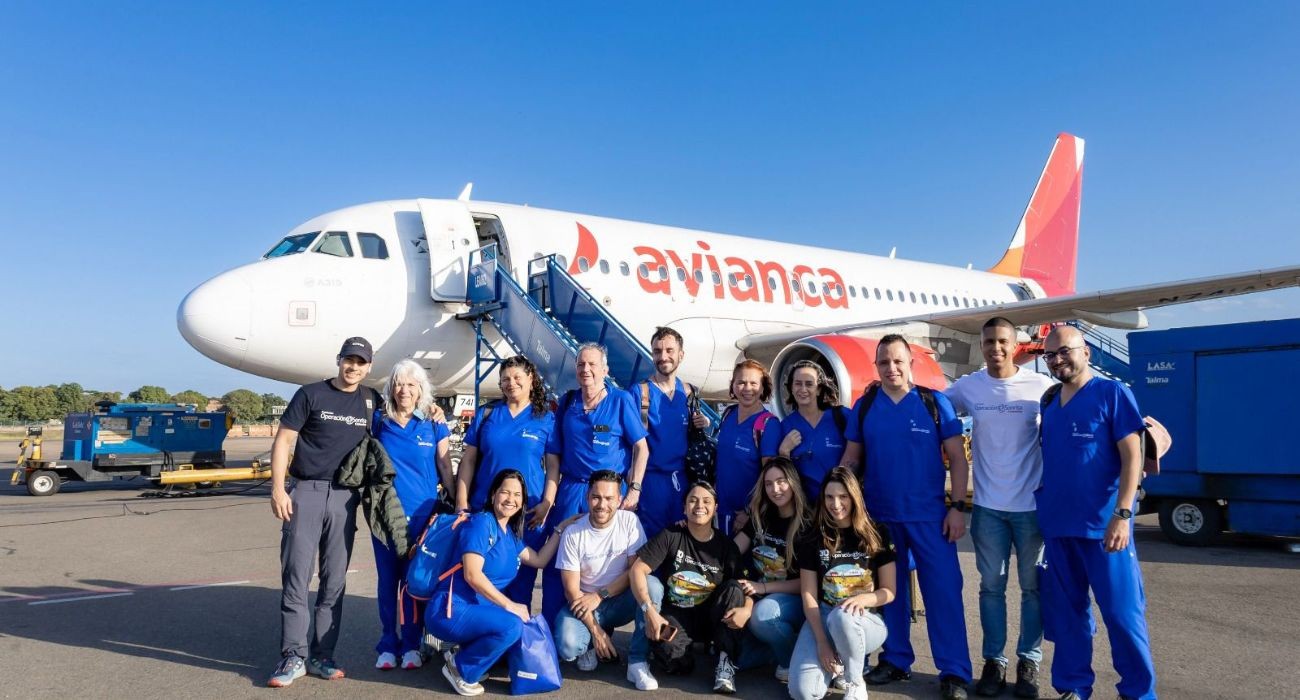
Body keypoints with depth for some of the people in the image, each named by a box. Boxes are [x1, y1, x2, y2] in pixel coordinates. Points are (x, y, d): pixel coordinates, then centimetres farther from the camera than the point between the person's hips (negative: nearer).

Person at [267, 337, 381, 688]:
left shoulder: (372, 401, 10)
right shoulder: (311, 394, 1)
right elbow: (283, 440, -1)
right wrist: (278, 488, -11)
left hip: (345, 497, 3)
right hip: (306, 492, -3)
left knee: (334, 580, 5)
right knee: (296, 577, -3)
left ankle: (321, 655, 14)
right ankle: (293, 656, 4)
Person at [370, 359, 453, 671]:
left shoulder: (433, 424, 0)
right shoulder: (379, 421, 3)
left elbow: (444, 465, 3)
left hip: (421, 512, -1)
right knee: (387, 579, 7)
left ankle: (412, 645, 16)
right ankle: (388, 645, 19)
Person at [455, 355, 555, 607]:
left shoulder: (546, 418, 3)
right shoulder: (486, 414, 7)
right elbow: (468, 459, 8)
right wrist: (461, 503, 1)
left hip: (529, 512, -2)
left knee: (521, 577, 6)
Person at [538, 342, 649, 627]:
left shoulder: (621, 400, -2)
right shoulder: (567, 402, 8)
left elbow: (641, 446, -2)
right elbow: (554, 454, 9)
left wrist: (634, 489, -11)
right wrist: (547, 501, 4)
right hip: (570, 491, 3)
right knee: (556, 562, 2)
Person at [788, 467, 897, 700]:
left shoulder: (877, 536, -1)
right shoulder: (812, 538, 1)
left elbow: (889, 591, 0)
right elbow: (808, 594, -3)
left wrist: (862, 598, -23)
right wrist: (822, 642, -14)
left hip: (868, 620, -1)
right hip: (822, 618, 1)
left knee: (841, 617, -40)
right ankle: (837, 659, 12)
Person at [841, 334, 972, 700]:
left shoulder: (935, 402, -2)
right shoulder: (864, 406, 4)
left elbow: (957, 458, -1)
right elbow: (850, 459, 9)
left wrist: (958, 507, -7)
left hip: (929, 516, -2)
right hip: (879, 516, 2)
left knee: (943, 591, -2)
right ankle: (895, 660, 25)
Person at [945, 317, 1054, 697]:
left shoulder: (1042, 386, -6)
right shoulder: (966, 387, -2)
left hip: (1033, 505, -1)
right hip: (987, 506, 1)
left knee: (1033, 586, 10)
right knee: (992, 586, 10)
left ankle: (1029, 661, 24)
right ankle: (994, 660, 22)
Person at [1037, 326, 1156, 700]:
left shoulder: (1112, 393, -5)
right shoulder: (1048, 402, 11)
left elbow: (1132, 456, -10)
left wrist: (1122, 515, -18)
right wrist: (1043, 509, 12)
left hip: (1102, 524, -5)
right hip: (1057, 525, 6)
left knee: (1122, 611, 1)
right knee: (1066, 612, 12)